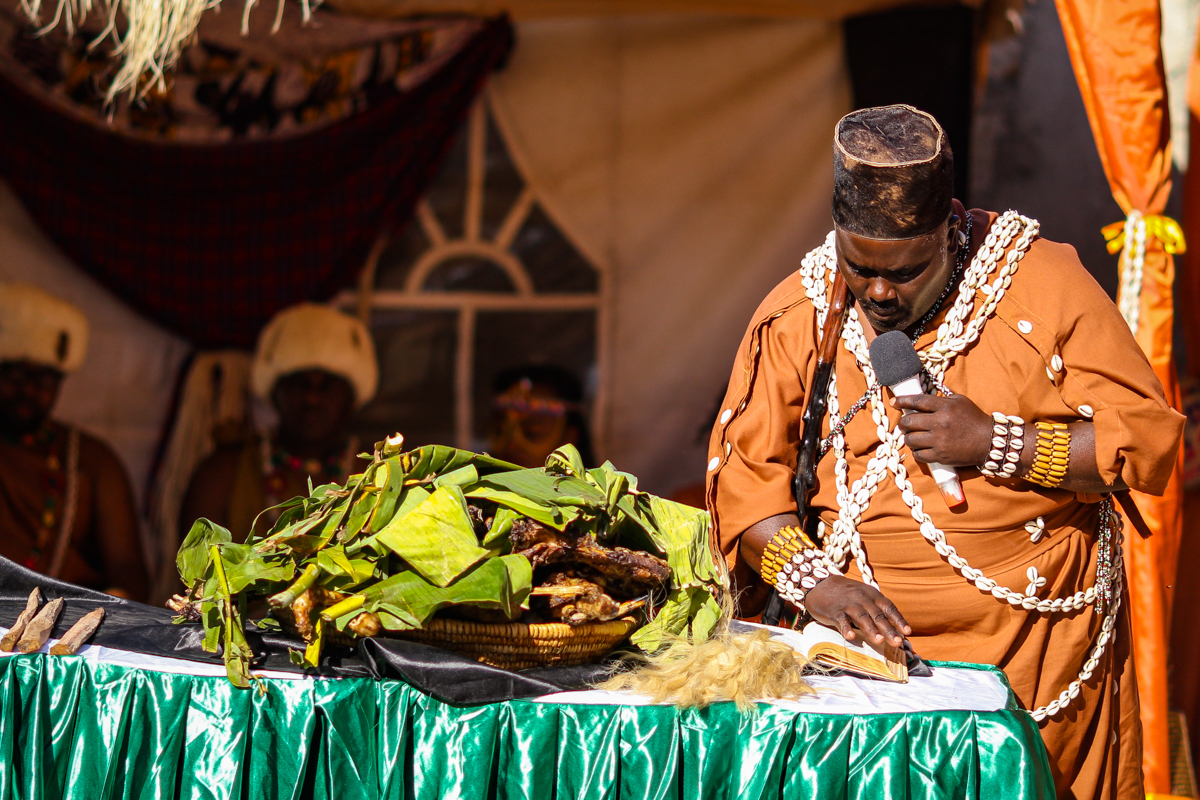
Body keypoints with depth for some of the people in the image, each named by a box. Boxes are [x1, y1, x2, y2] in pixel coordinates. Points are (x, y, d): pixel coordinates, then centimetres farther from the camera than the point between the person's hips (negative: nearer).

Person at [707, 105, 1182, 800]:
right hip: (872, 640, 1)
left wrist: (995, 443, -16)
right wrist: (813, 581, -17)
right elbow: (743, 469, 0)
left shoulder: (1044, 279, -4)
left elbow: (1151, 436, -5)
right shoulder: (796, 314, 2)